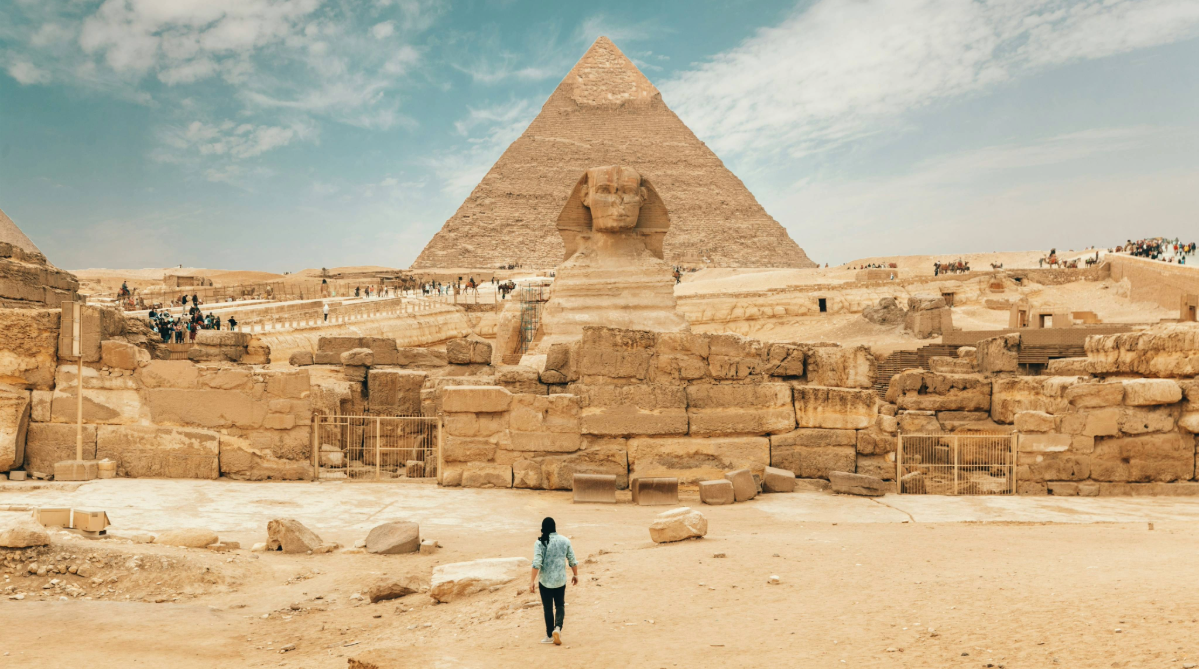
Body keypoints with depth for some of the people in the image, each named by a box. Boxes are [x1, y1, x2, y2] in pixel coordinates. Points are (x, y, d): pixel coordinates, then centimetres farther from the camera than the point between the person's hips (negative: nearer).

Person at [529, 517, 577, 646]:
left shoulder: (540, 542, -10)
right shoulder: (565, 541, -1)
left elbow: (537, 563, -16)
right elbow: (573, 561, 5)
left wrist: (532, 580, -11)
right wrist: (575, 575, 19)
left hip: (545, 581, -2)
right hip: (560, 580, 2)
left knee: (548, 608, 10)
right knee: (560, 605, 16)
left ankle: (550, 636, 18)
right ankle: (558, 628, -8)